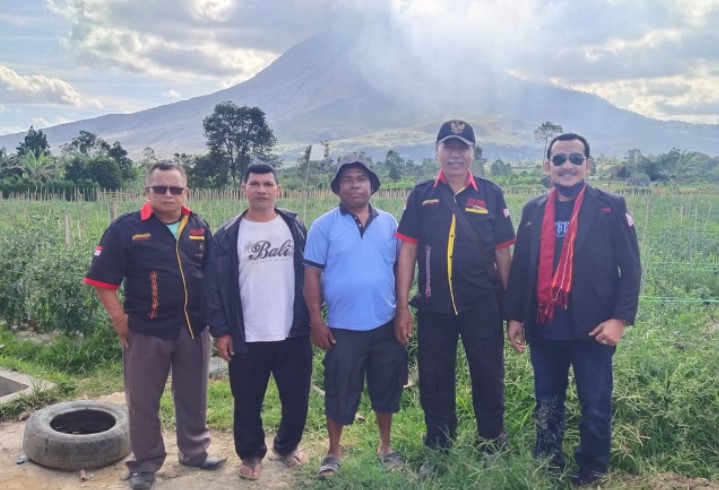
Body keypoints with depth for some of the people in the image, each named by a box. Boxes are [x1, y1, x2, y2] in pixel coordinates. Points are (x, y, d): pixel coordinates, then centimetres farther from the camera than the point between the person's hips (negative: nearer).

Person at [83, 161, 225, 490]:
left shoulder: (200, 228, 4)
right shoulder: (126, 228, -8)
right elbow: (103, 280, -8)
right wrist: (119, 319, -11)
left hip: (194, 328, 3)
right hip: (146, 330, -3)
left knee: (193, 395, 16)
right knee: (143, 400, 10)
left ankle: (194, 451, 35)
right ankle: (146, 462, 27)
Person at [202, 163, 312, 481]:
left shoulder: (295, 227, 3)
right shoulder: (228, 235, -3)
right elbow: (214, 286, -2)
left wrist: (313, 317, 3)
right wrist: (220, 331, -6)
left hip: (293, 334, 2)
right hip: (247, 338, -1)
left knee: (297, 398, 12)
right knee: (247, 402, 11)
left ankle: (287, 446, 37)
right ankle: (251, 454, 33)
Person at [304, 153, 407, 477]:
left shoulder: (388, 223, 5)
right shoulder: (324, 225, -4)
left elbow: (399, 267, 10)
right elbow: (312, 274, -5)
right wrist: (316, 320, -8)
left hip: (385, 325, 3)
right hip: (343, 327, -2)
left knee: (386, 389, 14)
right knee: (339, 392, 8)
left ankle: (386, 447, 34)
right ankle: (333, 452, 27)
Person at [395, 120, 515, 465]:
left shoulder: (490, 194, 3)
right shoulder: (421, 195, 3)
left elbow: (502, 252, 4)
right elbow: (408, 252, 2)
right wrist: (402, 307, -3)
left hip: (482, 306, 0)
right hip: (433, 306, 1)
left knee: (489, 380, 8)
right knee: (435, 383, 11)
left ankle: (492, 451, 26)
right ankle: (438, 452, 27)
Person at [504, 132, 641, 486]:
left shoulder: (610, 207, -3)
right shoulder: (533, 210, 7)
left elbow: (630, 267, -4)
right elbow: (519, 266, 10)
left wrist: (620, 318, -12)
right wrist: (514, 316, 7)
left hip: (591, 327, -3)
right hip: (544, 328, 3)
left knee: (595, 407, 8)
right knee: (546, 404, 15)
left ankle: (591, 474, 26)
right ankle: (546, 469, 32)